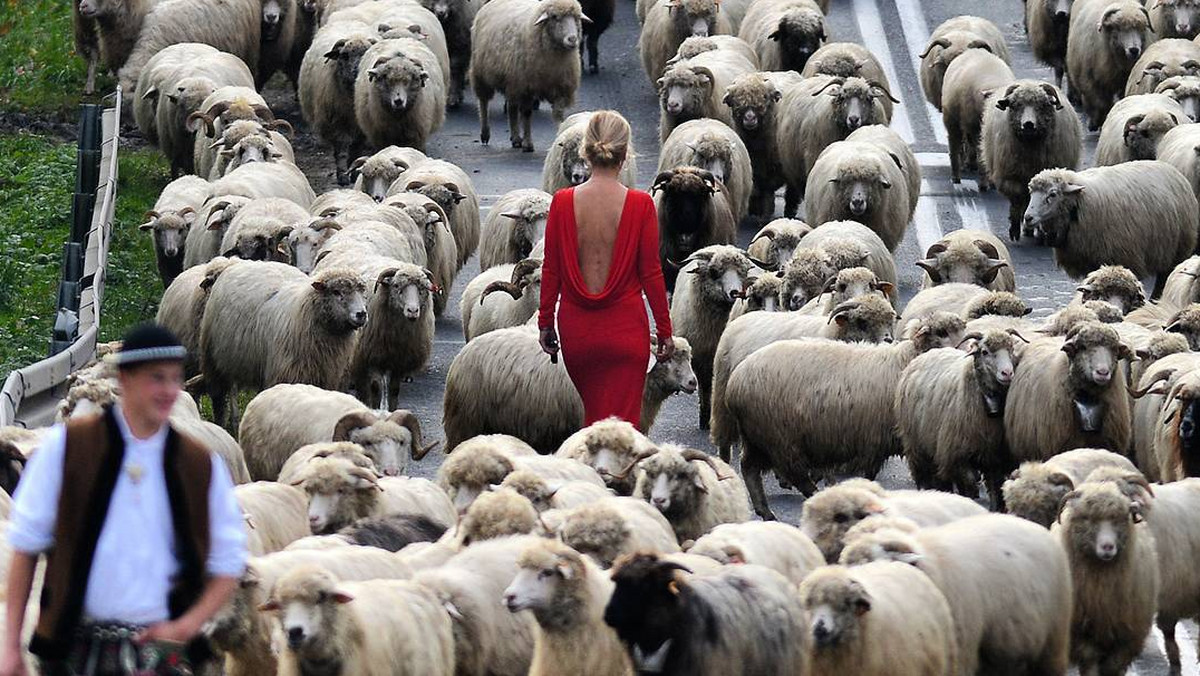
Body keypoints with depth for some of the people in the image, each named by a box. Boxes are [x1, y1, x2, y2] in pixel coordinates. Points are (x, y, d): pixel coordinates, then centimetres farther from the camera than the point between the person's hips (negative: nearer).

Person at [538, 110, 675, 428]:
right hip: (625, 329, -2)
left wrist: (545, 323, 11)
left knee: (593, 413, 23)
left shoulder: (563, 202, -7)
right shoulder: (640, 205, -12)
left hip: (576, 328, 2)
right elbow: (651, 273, -7)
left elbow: (551, 270, -1)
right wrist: (665, 330, 3)